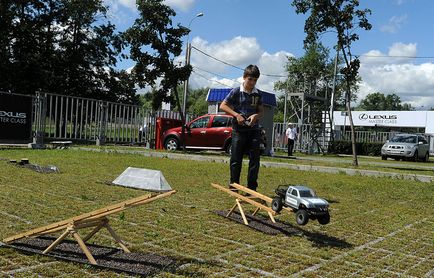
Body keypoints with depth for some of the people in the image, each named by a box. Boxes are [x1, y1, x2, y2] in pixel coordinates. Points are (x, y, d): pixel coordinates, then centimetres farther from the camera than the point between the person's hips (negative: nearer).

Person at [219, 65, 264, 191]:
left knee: (255, 159, 2)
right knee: (236, 160, 2)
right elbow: (223, 106, -1)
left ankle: (252, 188, 10)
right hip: (239, 130, -3)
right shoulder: (236, 92, -3)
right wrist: (236, 115, -13)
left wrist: (256, 116, -9)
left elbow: (261, 111, 15)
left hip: (254, 130, 3)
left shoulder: (258, 94, 8)